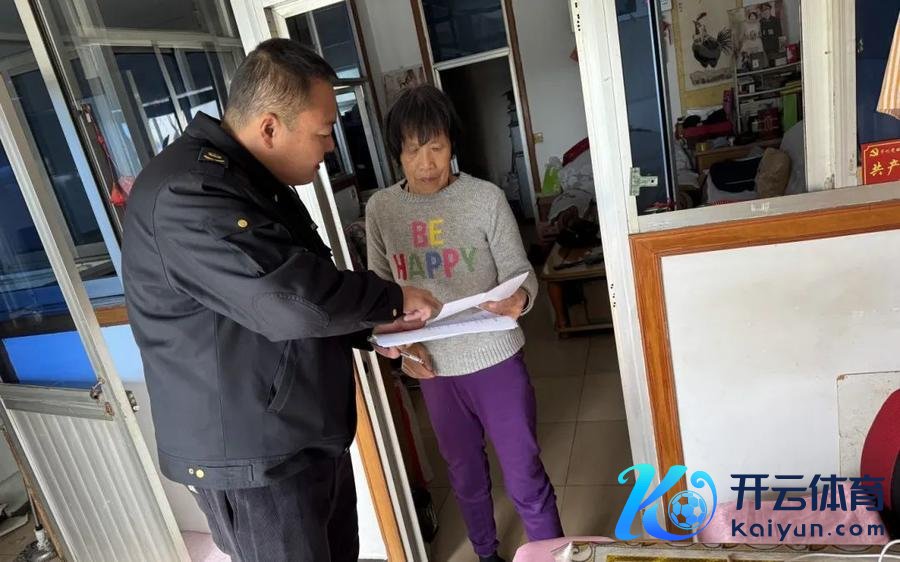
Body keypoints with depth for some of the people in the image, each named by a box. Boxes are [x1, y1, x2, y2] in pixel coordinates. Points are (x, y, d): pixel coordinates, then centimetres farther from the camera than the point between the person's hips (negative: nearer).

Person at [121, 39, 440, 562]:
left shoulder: (253, 180, 11)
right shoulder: (187, 194, -24)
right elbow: (294, 300, -32)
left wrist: (373, 328, 5)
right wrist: (393, 299, -15)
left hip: (308, 436, 9)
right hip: (251, 458, -9)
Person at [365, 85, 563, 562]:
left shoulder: (486, 198, -11)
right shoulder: (380, 209, -3)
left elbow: (519, 271, -8)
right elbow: (379, 290, 5)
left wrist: (520, 298, -31)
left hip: (496, 360, -3)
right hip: (434, 367, 3)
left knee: (524, 475, 9)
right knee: (464, 472, 22)